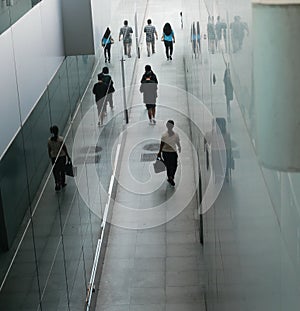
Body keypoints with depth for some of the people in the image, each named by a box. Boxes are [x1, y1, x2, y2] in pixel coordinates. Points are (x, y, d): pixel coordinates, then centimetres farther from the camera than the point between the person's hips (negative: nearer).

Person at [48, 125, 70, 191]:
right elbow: (64, 148, -11)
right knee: (62, 170, 15)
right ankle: (62, 183, 28)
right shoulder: (61, 139, -17)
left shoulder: (49, 140, -8)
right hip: (62, 156, -2)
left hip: (53, 157, 2)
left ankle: (57, 184, 9)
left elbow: (49, 150, 1)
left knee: (55, 171, 12)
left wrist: (50, 157, 15)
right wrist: (68, 156, 0)